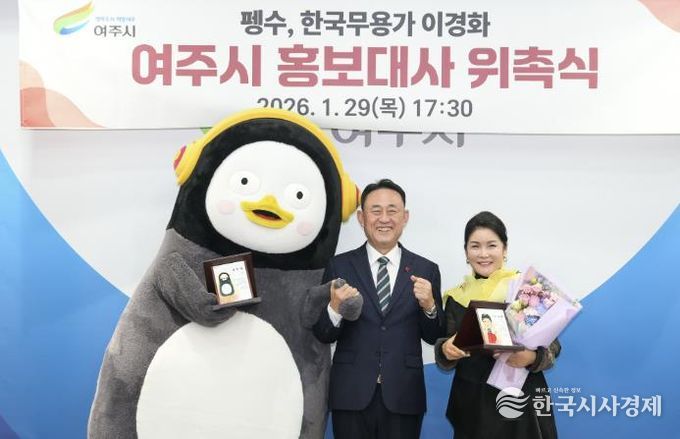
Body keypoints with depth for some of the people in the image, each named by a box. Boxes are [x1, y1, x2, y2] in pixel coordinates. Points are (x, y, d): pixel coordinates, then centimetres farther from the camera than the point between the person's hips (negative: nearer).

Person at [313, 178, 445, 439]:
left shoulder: (426, 270, 2)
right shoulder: (339, 266, 0)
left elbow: (435, 338, 5)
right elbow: (322, 336, 0)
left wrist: (429, 306, -14)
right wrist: (335, 308, -19)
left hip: (403, 398, 1)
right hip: (351, 396, 0)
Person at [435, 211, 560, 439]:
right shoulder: (456, 298, 2)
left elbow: (552, 346, -2)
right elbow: (446, 361, 5)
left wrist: (532, 357, -22)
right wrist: (446, 351, -16)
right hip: (472, 404, 2)